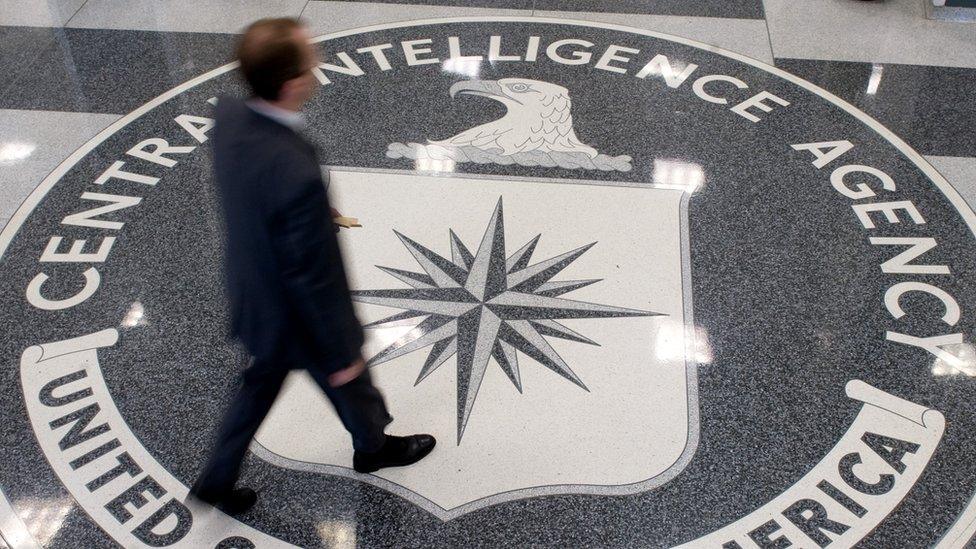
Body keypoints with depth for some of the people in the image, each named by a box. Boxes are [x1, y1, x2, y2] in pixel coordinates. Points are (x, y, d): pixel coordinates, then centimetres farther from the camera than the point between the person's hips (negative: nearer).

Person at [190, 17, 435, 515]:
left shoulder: (229, 115, -18)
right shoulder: (297, 175, -42)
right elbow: (314, 279, -29)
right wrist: (342, 354, -14)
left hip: (252, 300, 6)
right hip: (297, 318, -6)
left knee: (261, 383, 31)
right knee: (350, 385, 25)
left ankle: (217, 479, 48)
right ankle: (373, 445, 56)